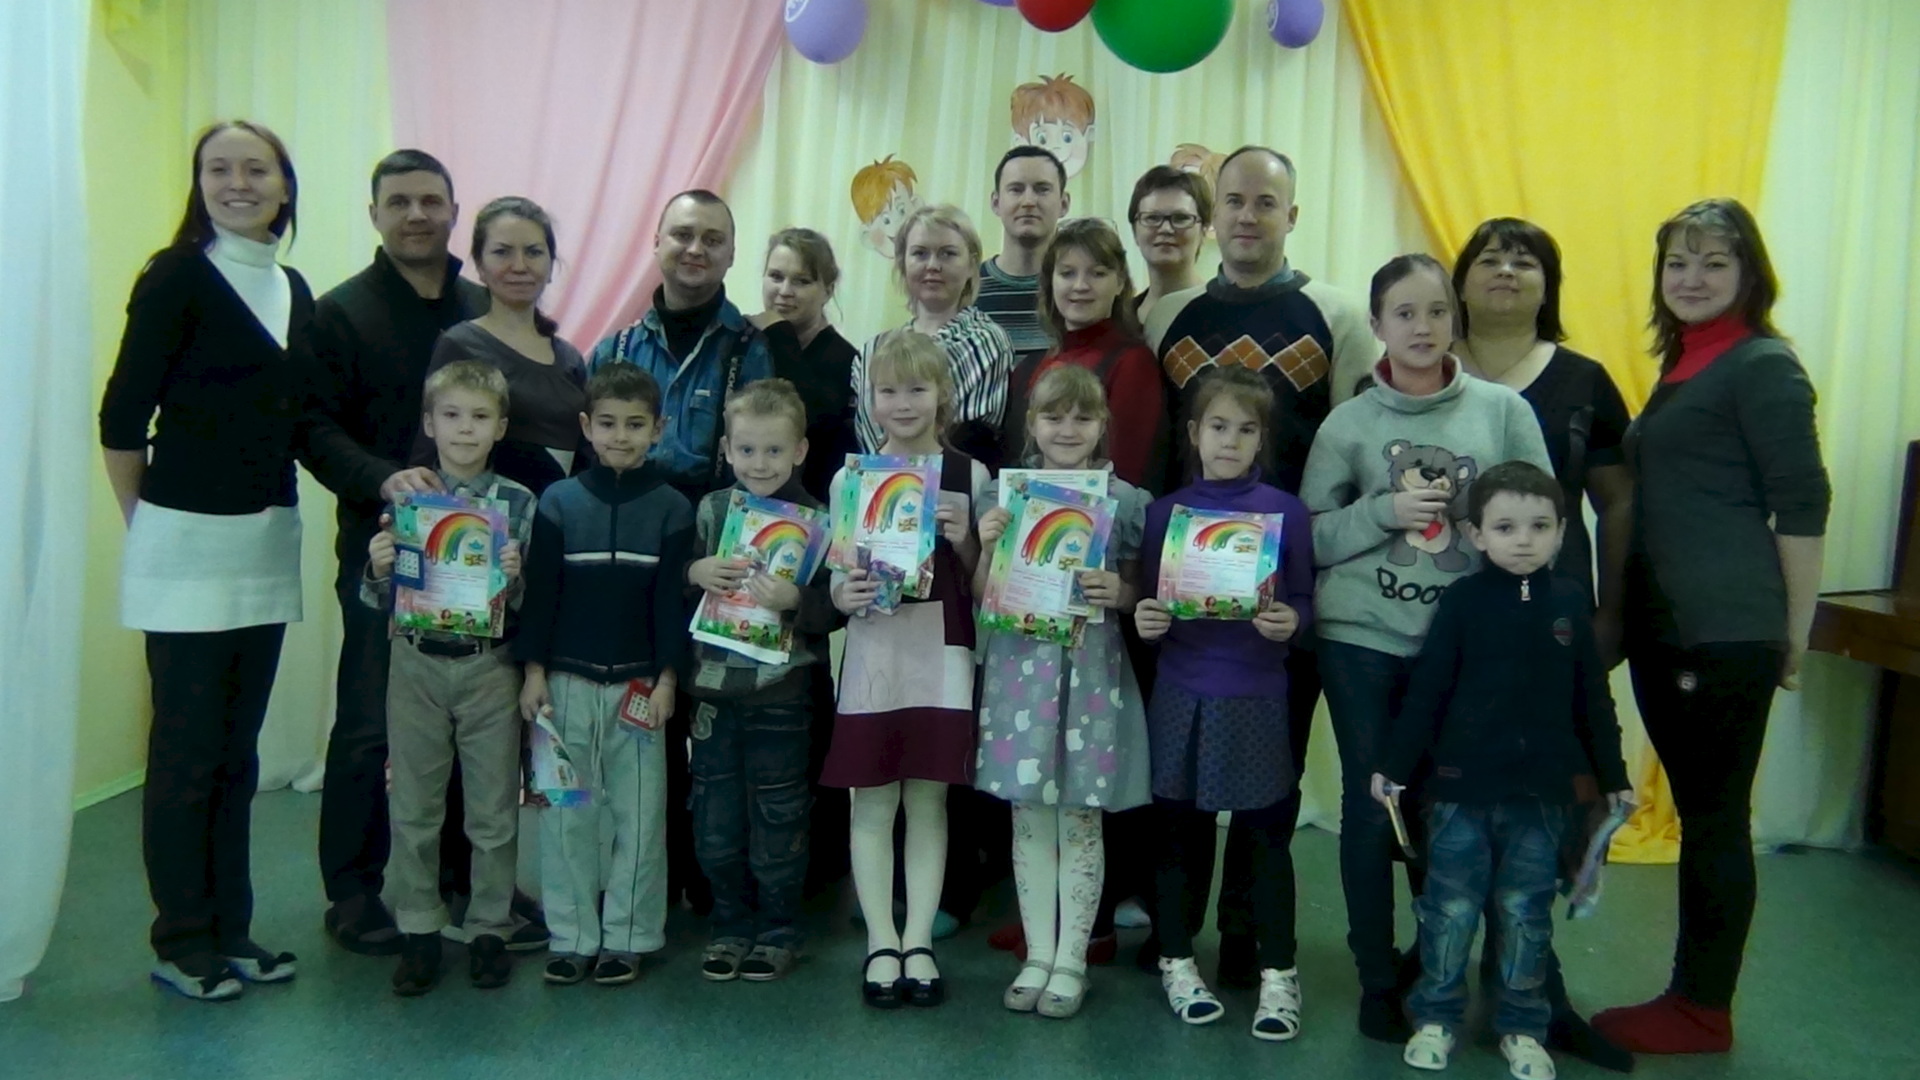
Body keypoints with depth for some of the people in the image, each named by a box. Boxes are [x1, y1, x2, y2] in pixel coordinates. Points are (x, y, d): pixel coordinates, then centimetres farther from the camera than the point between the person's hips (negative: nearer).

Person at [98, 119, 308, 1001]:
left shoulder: (294, 291, 11)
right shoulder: (177, 276, -7)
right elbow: (122, 416, -8)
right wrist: (147, 526, -2)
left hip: (268, 546, 6)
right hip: (188, 546, -6)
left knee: (238, 749, 13)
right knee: (187, 750, 3)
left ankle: (232, 931, 23)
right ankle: (182, 944, 16)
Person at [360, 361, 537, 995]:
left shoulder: (518, 503, -2)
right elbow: (379, 602, 4)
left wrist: (515, 577, -22)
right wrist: (379, 570, -16)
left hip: (490, 667, -1)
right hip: (417, 664, 1)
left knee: (493, 810, 8)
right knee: (415, 808, 11)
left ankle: (489, 929, 23)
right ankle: (418, 931, 25)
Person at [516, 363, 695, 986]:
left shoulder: (672, 508, 1)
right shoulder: (559, 502, 2)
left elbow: (674, 600, 0)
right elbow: (539, 591, 3)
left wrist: (667, 678, -4)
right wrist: (534, 671, -2)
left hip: (638, 683, 0)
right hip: (567, 679, 1)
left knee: (639, 812, 4)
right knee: (565, 812, 6)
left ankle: (626, 936, 16)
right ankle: (572, 936, 18)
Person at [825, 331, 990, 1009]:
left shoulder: (968, 476, 3)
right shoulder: (850, 478, 5)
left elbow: (983, 582, 7)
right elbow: (835, 575, 9)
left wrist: (964, 540, -12)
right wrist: (842, 596, -12)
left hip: (941, 654, 0)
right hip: (872, 653, 1)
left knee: (929, 802, 6)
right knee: (872, 805, 5)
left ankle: (918, 943, 15)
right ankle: (881, 944, 15)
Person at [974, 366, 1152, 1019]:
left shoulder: (1124, 499, 0)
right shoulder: (1004, 493, 3)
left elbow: (1138, 592, 7)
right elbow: (982, 597, 4)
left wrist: (1118, 593, -14)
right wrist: (987, 546, -13)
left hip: (1091, 668, -1)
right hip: (1020, 665, 1)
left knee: (1080, 819, 6)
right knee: (1029, 817, 8)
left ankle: (1071, 960, 19)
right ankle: (1037, 954, 22)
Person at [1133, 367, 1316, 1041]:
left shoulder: (1285, 512, -1)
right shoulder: (1165, 511, 3)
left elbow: (1304, 600, 1)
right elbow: (1151, 602, 7)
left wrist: (1289, 621, -20)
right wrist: (1145, 620, -14)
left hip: (1257, 696, -1)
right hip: (1182, 693, 1)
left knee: (1268, 835, 5)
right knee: (1182, 831, 11)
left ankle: (1278, 974, 19)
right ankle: (1177, 961, 26)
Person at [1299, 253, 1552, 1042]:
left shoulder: (1504, 410, 2)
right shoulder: (1348, 424, 1)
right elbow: (1309, 537, 1)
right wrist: (1385, 511, -14)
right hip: (1363, 640, 0)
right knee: (1371, 806, 4)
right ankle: (1378, 980, 19)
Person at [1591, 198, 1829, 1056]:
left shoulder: (1765, 367, -8)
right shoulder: (1681, 364, 16)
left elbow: (1803, 508, -10)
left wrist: (1795, 635, -8)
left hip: (1727, 633, -8)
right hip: (1664, 629, 8)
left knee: (1716, 816, 1)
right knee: (1697, 813, 14)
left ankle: (1703, 1012, 13)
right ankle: (1691, 993, 24)